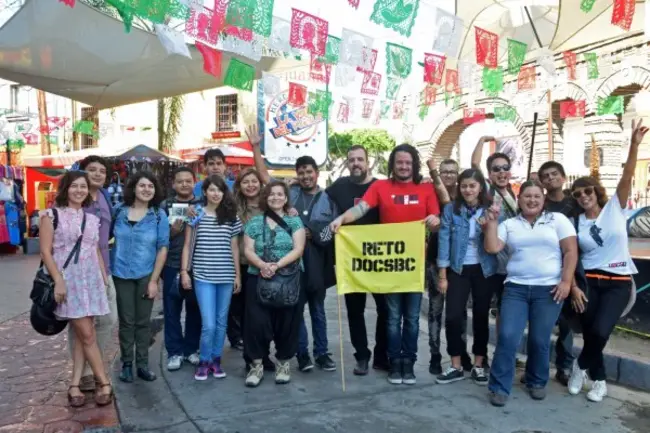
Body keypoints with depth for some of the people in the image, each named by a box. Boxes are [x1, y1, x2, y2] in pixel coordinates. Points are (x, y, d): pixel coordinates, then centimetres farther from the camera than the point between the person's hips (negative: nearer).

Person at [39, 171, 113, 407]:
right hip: (68, 280, -5)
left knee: (82, 335, 6)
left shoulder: (93, 219, 13)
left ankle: (75, 385, 13)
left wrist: (105, 278, 11)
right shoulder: (52, 215, -2)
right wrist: (58, 281, -15)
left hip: (91, 279, 5)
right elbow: (45, 251, -7)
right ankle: (104, 383, 7)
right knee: (87, 335, -5)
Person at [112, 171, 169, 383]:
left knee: (143, 321, 8)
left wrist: (154, 280, -9)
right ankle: (126, 364, 20)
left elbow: (162, 248, -6)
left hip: (146, 275, -1)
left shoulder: (159, 215, -5)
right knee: (126, 321, 7)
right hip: (122, 274, 1)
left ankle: (142, 364, 18)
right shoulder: (118, 211, -1)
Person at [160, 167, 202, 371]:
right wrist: (171, 232, -16)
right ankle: (174, 352, 17)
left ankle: (191, 349, 23)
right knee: (172, 311, 5)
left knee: (194, 309, 9)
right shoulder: (165, 206, 5)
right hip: (172, 266, 0)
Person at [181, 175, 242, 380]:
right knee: (209, 324, -7)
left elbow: (234, 248, 9)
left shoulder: (231, 217, 6)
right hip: (203, 276, -2)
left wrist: (238, 275, 7)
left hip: (226, 277, 3)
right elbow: (187, 246, 3)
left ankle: (216, 360, 26)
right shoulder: (196, 215, 1)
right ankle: (204, 361, 14)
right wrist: (184, 271, -3)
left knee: (221, 322, 10)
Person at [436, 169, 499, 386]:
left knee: (481, 316, 9)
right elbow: (444, 240, -4)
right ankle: (456, 366, 12)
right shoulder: (450, 209, -3)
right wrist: (442, 275, -6)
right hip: (458, 270, 0)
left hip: (484, 270, 1)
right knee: (453, 317, -3)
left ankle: (478, 365, 23)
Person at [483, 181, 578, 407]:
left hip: (548, 289, -1)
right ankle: (499, 387, 4)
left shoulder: (558, 220, 6)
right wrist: (492, 221, -3)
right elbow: (491, 248, -1)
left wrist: (566, 282, -8)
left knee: (540, 340, 4)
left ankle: (537, 382, 28)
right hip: (515, 288, 1)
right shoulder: (508, 224, 11)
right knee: (507, 337, -8)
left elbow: (571, 252, 0)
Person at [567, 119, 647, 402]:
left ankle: (581, 366, 13)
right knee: (590, 334, 0)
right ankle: (599, 381, 28)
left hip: (618, 283, -1)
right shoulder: (576, 223, 4)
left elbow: (627, 176, -12)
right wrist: (573, 287, -5)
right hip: (589, 282, 2)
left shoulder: (614, 207, 1)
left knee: (600, 332, -17)